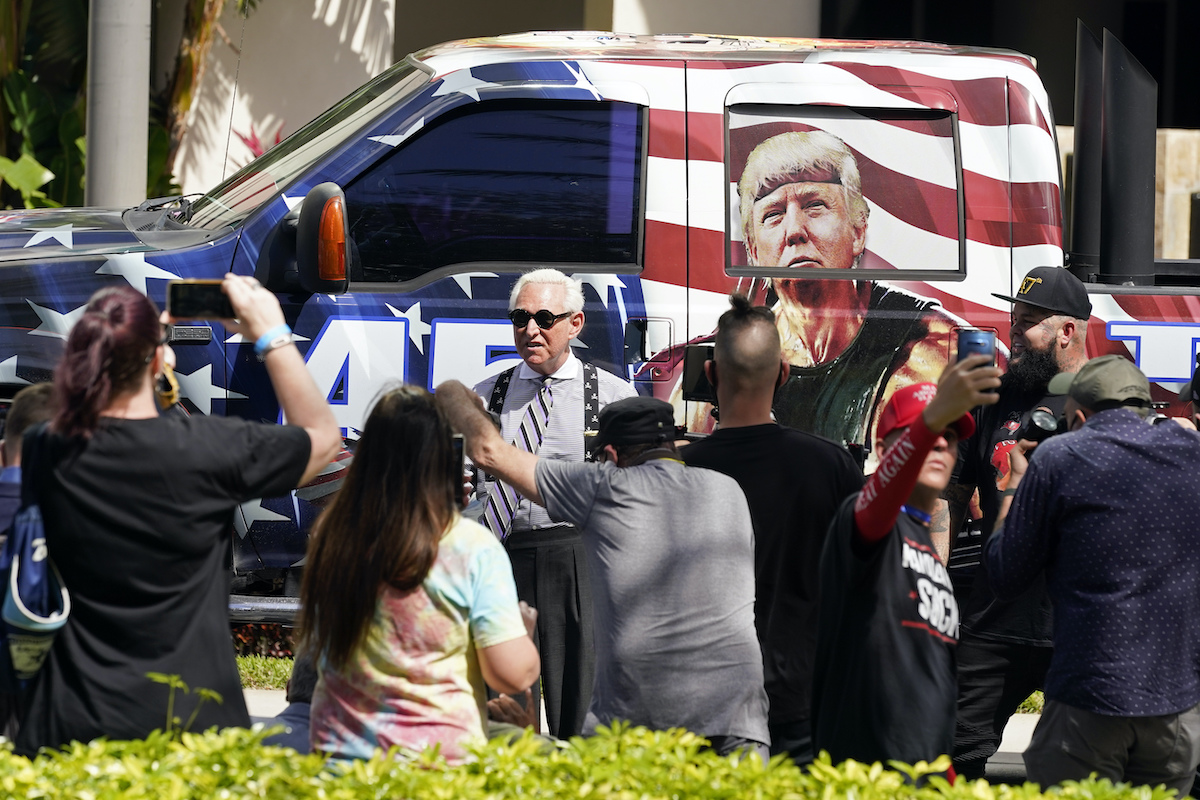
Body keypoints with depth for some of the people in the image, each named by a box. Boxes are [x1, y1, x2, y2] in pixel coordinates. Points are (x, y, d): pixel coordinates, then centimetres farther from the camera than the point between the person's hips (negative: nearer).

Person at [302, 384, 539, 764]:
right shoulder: (473, 548, -11)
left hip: (336, 747, 4)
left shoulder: (329, 537, 0)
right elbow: (513, 673, -11)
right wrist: (526, 630, 8)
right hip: (440, 756, -4)